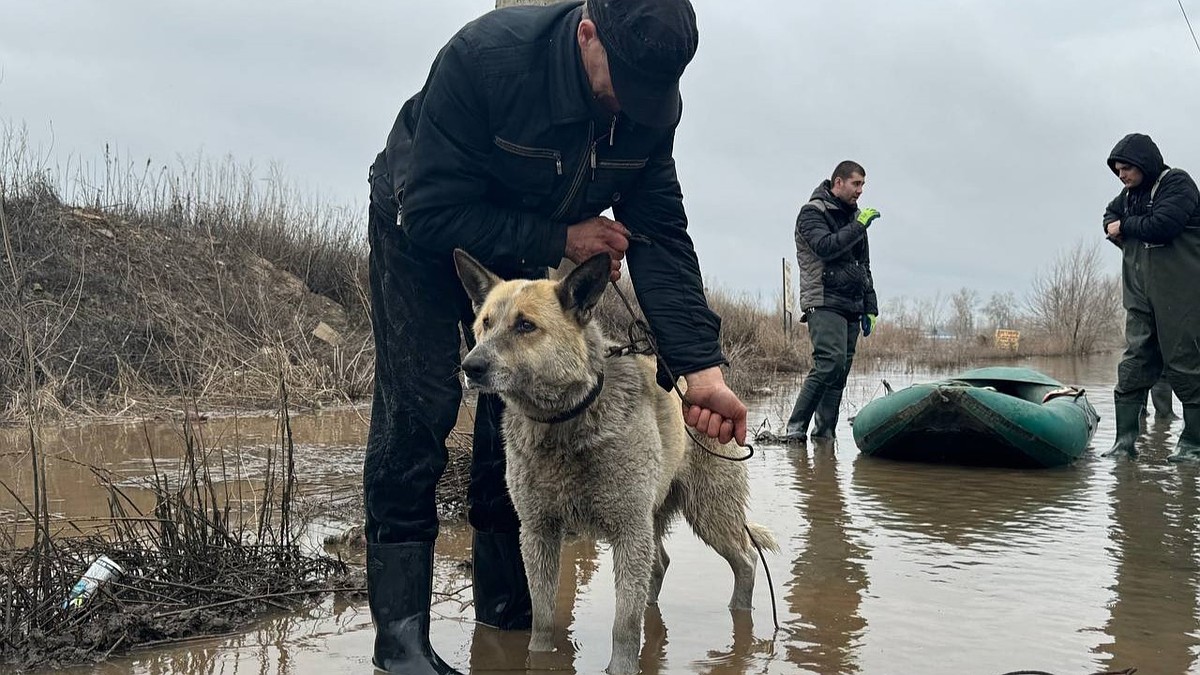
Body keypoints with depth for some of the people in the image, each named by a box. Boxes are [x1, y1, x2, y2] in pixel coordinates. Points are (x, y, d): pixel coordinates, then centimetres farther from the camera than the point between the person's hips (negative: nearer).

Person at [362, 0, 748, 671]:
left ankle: (507, 606, 12)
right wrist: (560, 239, -32)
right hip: (424, 228, -4)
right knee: (419, 407, -14)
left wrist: (704, 368, -27)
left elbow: (660, 237, -19)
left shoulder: (652, 99, -21)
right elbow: (433, 214, -33)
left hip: (528, 241, 5)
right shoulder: (485, 56, -36)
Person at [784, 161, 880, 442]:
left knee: (839, 373, 1)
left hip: (851, 307, 8)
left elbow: (864, 268, 26)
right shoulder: (812, 213, -1)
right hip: (824, 303, -8)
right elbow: (825, 247, -20)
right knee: (830, 362, -23)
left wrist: (870, 308, 20)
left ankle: (824, 432, 4)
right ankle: (795, 427, -19)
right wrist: (858, 226, -17)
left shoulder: (854, 216, 22)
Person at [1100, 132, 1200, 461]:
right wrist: (1113, 228, 7)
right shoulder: (1130, 194, 17)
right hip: (1140, 297, 7)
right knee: (1134, 366, 1)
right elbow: (1111, 216, 32)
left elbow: (1161, 225, -21)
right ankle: (1125, 440, 0)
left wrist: (1125, 227, -4)